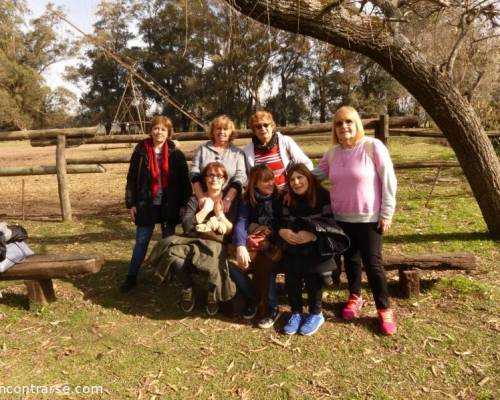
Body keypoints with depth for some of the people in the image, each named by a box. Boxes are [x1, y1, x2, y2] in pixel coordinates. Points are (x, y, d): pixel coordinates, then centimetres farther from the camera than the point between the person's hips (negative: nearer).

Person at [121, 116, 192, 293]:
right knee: (141, 242, 5)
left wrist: (184, 204, -5)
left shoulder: (176, 153, -3)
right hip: (147, 204, 0)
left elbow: (184, 180, -2)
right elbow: (132, 179, 0)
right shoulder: (141, 151, -3)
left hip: (169, 205, 1)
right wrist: (131, 204, -3)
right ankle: (131, 277, 16)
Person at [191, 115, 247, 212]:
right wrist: (201, 198, -12)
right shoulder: (202, 149, 10)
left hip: (229, 205, 0)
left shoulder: (238, 153, 8)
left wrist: (227, 200, -18)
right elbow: (194, 176, 2)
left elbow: (240, 179, -4)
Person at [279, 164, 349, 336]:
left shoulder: (323, 196, -5)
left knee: (311, 270, -27)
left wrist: (312, 235, -28)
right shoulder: (289, 200, 11)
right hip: (294, 247, 4)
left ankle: (316, 314, -6)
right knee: (291, 270, -22)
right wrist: (282, 231, -17)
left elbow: (331, 224, -13)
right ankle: (296, 312, -3)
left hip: (318, 245, -3)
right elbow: (283, 222, 7)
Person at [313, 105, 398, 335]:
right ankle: (355, 297, 37)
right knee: (351, 260, 16)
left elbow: (388, 181, -11)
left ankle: (384, 309, 18)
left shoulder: (373, 146, -12)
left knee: (372, 263, 0)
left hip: (369, 218, -4)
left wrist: (387, 213, -12)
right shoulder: (332, 153, 3)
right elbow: (314, 175, 14)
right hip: (342, 218, 4)